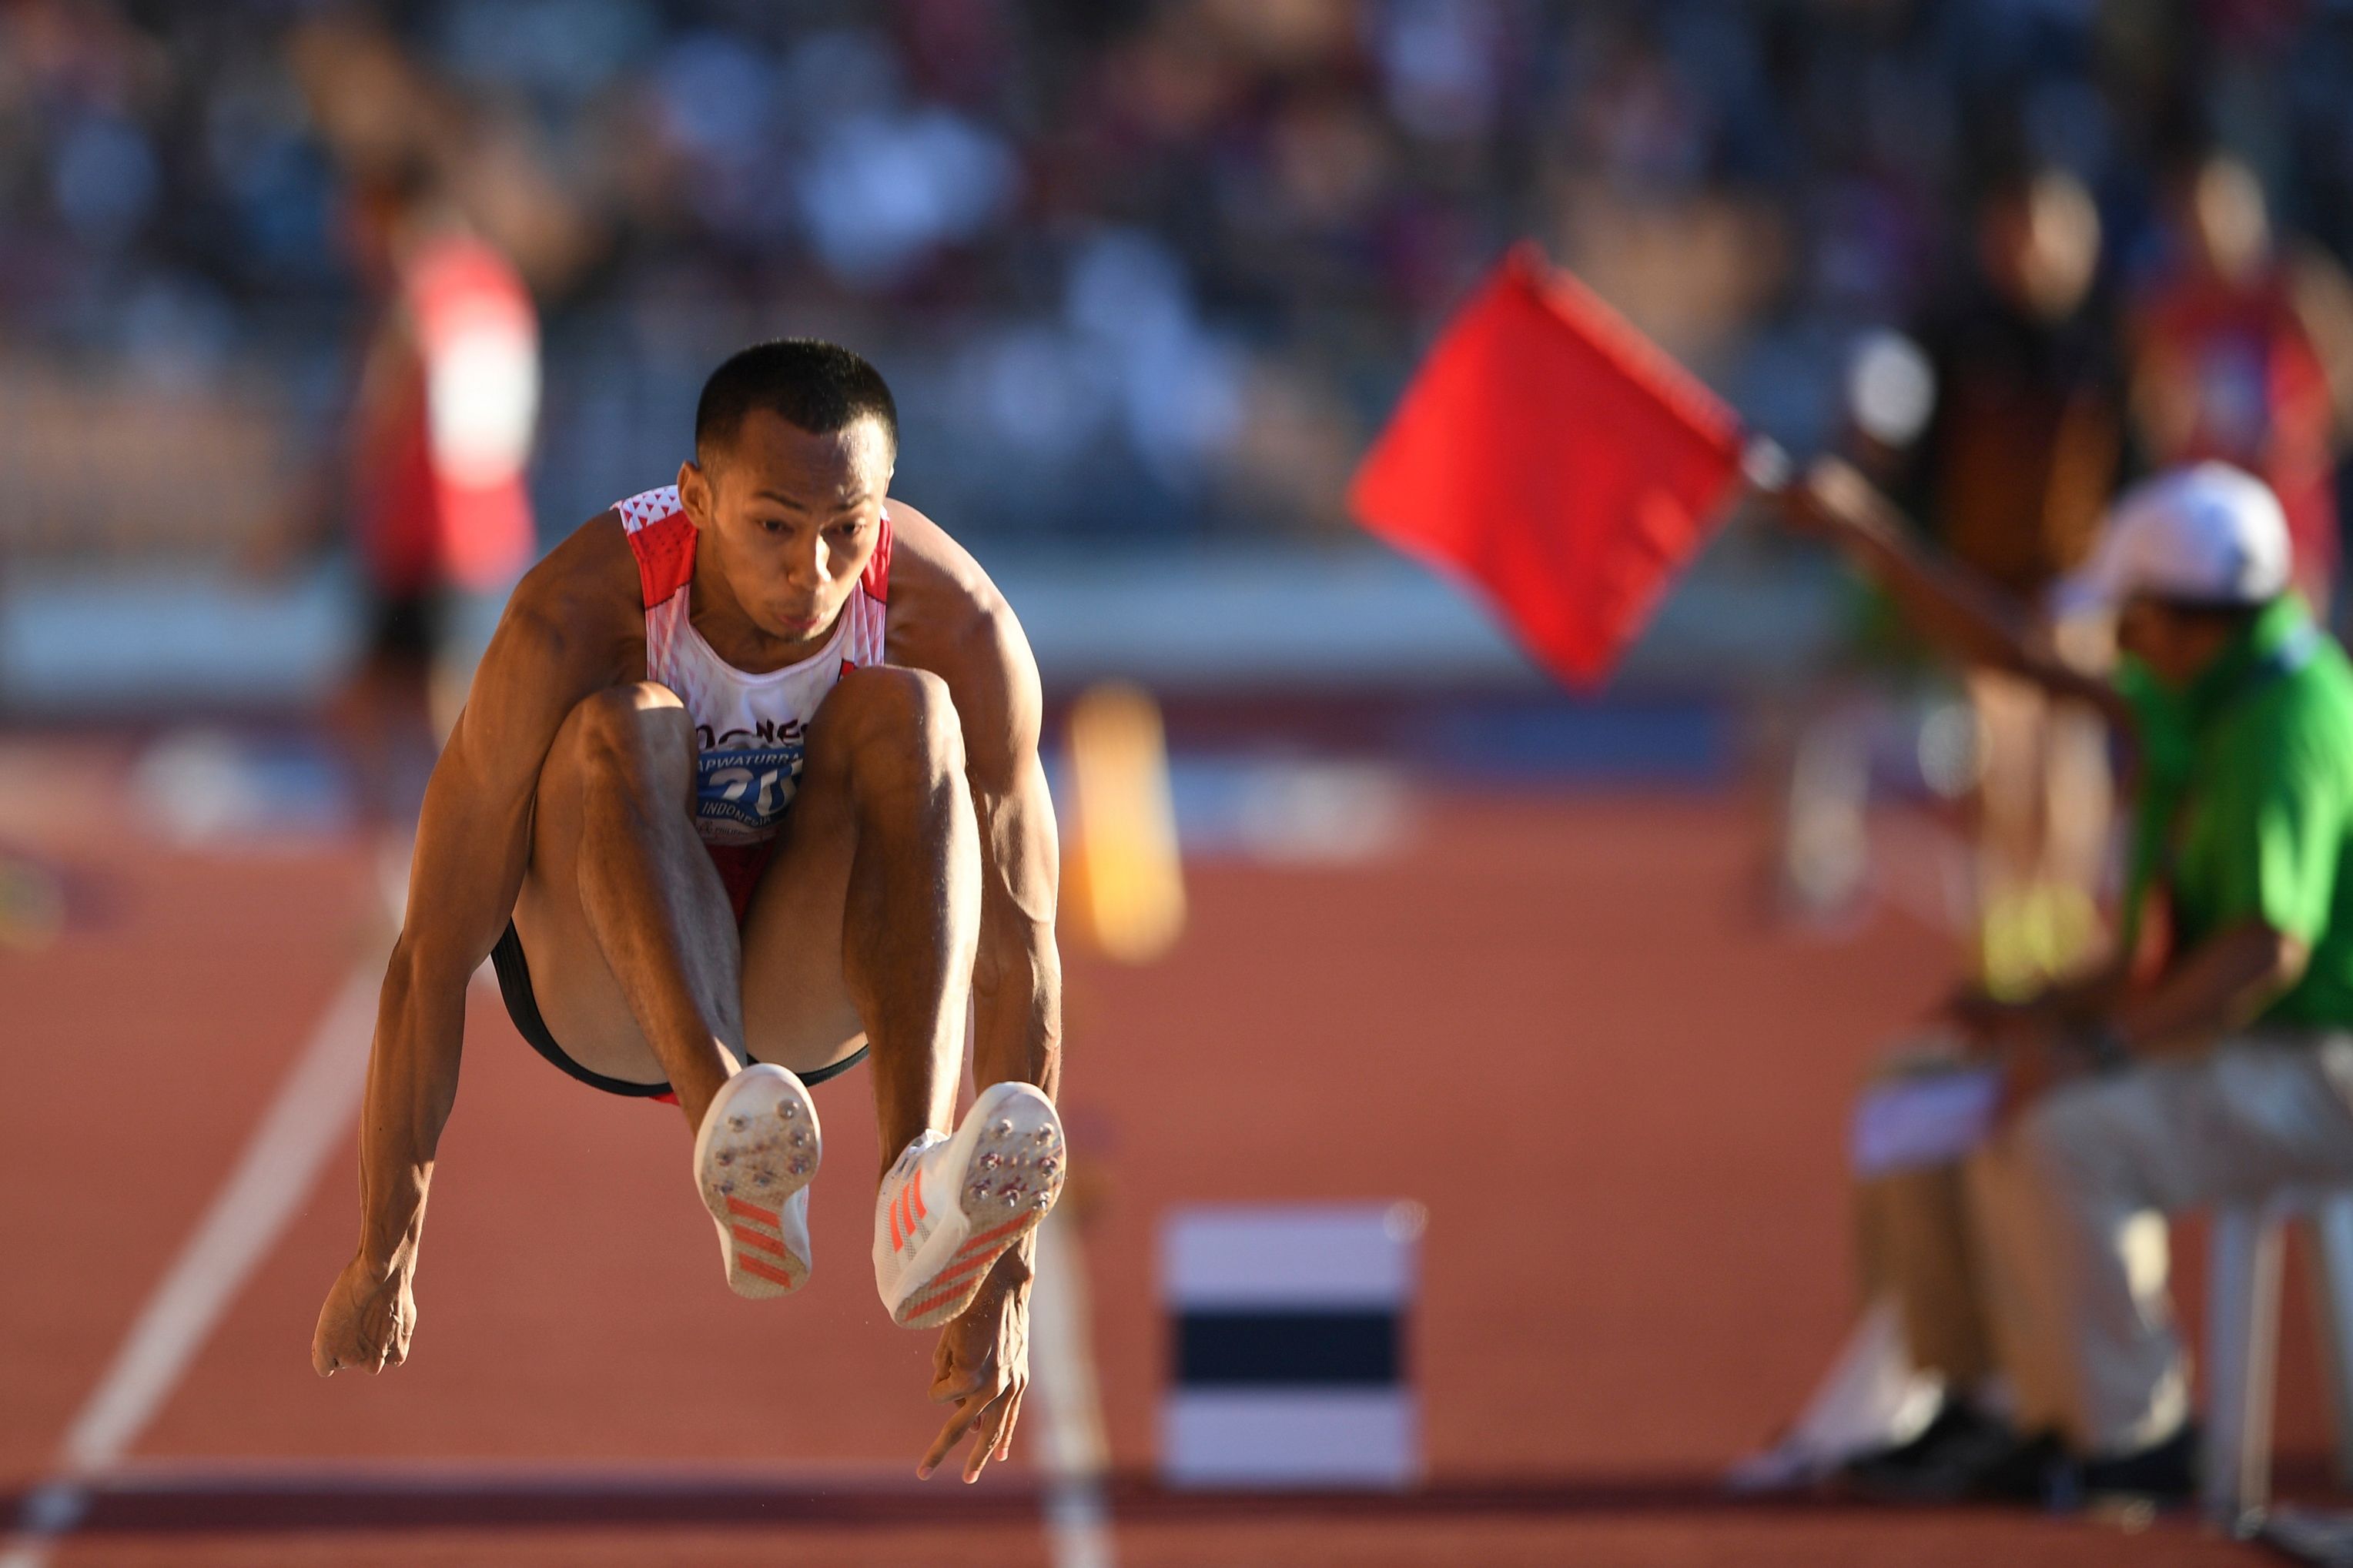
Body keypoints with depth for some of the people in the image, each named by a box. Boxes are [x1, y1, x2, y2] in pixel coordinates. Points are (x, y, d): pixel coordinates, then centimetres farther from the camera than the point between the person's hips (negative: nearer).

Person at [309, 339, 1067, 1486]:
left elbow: (1021, 953, -16)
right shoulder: (576, 617, -27)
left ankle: (920, 1183, -49)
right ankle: (729, 1138, -57)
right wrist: (383, 1261, -24)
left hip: (812, 987, 2)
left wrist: (1007, 1279, -20)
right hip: (598, 988, -1)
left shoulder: (957, 627, -21)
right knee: (624, 729, -34)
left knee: (909, 714, -30)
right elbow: (431, 958, -24)